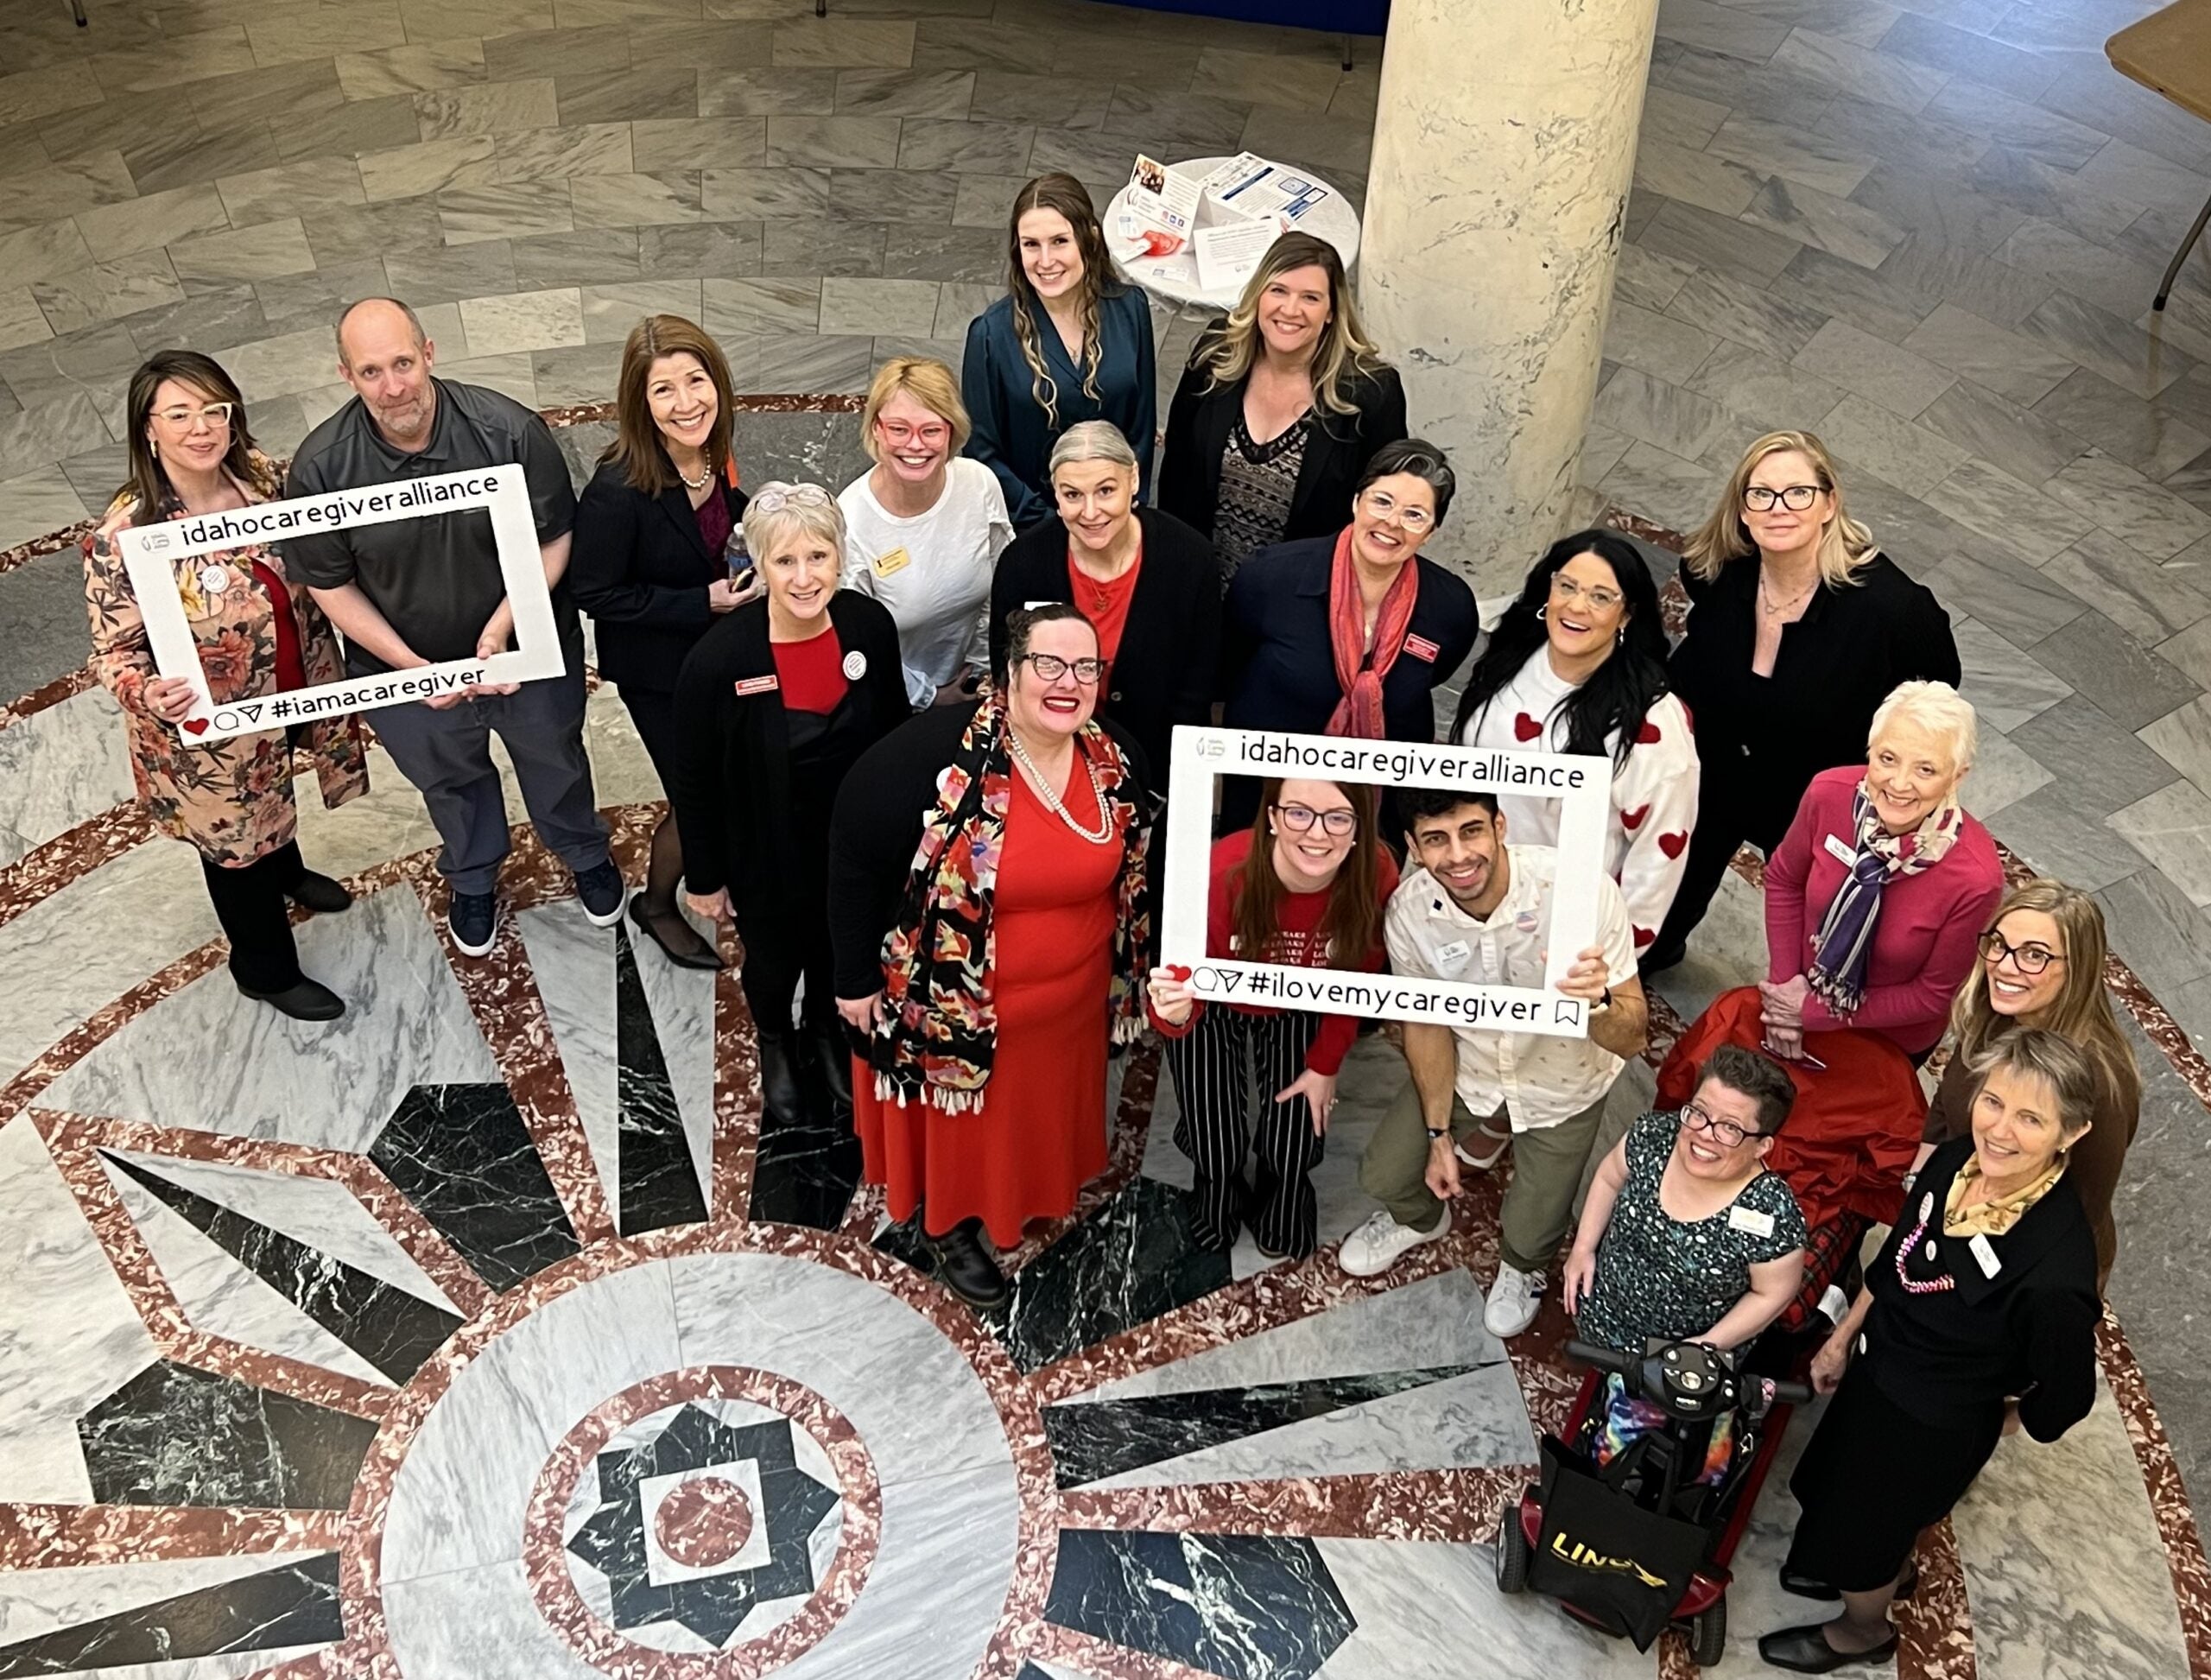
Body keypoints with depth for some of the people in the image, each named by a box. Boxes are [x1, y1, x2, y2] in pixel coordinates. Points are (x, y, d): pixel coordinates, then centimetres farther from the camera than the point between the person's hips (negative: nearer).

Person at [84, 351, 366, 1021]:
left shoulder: (260, 476, -12)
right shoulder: (124, 536, -29)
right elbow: (113, 652, -22)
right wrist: (147, 692, -41)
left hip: (287, 694, 5)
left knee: (274, 798, 34)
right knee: (237, 841, 18)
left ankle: (287, 871, 66)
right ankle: (266, 971, 42)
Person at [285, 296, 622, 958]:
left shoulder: (509, 430, -27)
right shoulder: (321, 466, -23)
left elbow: (553, 540, -18)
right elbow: (330, 585, -13)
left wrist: (502, 627, -30)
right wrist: (411, 668, -21)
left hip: (527, 651, 0)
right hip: (406, 666, 1)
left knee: (554, 759, 26)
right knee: (450, 781, 27)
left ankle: (586, 856, 58)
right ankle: (473, 881, 58)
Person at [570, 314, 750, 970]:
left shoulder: (716, 458, -11)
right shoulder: (617, 491, -31)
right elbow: (595, 593, -23)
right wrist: (702, 603, -26)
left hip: (723, 651, 6)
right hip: (657, 673, -6)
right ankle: (657, 904, 37)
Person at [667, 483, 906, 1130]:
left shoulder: (871, 625, -17)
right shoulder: (720, 657, -27)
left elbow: (895, 732, 0)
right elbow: (693, 780, -14)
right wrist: (704, 878, -6)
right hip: (765, 856, -2)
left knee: (839, 954, 26)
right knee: (774, 963, 23)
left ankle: (825, 1033, 60)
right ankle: (775, 1044, 57)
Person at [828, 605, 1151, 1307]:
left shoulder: (1117, 760, -10)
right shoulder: (940, 749, -27)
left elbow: (1132, 871, 7)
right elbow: (856, 849, -18)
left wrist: (1131, 972, 14)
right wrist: (857, 977, -13)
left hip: (1069, 1000, 4)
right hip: (951, 999, -4)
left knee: (1044, 1114, 26)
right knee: (958, 1121, 19)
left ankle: (1037, 1192, 55)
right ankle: (950, 1227, 45)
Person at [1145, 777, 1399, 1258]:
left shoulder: (1376, 874, -31)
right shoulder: (1225, 872, -41)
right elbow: (1190, 985, -32)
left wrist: (1325, 1064, 0)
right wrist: (1172, 1011, -56)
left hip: (1298, 1013, 2)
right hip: (1214, 1009, -2)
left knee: (1293, 1148, 5)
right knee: (1217, 1148, 2)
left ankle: (1282, 1213, 45)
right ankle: (1218, 1195, 44)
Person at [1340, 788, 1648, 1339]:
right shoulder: (1409, 909, -26)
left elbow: (1630, 1040, -32)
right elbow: (1426, 1025, -8)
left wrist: (1598, 1000, -54)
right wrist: (1439, 1135, -2)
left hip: (1560, 1085, -2)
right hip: (1467, 1070, 2)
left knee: (1527, 1240, 4)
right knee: (1383, 1177, 5)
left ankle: (1523, 1264, 45)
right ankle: (1421, 1217, 44)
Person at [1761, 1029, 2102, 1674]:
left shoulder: (2057, 1265, -39)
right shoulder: (1954, 1162, -20)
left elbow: (2066, 1395, -21)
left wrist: (2007, 1420, -2)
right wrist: (1842, 1339, 10)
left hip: (1934, 1427, -6)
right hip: (1877, 1367, 6)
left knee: (1860, 1524, 21)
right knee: (1840, 1485, 32)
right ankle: (1889, 1572, 64)